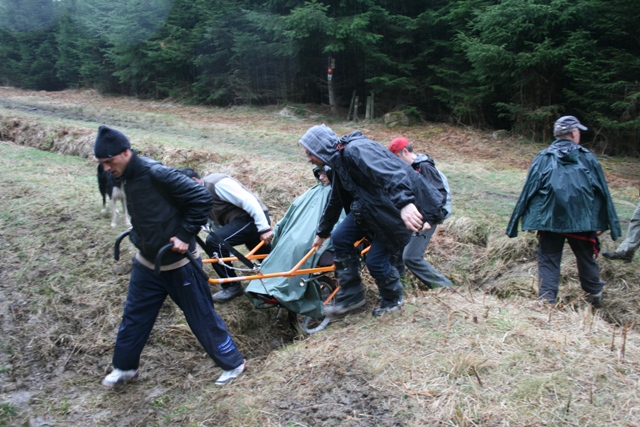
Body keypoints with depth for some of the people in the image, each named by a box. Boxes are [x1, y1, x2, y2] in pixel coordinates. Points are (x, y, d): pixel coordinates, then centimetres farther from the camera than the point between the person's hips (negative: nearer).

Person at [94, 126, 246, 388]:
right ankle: (125, 368, 40)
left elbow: (203, 199, -24)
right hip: (147, 263, 8)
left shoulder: (157, 174, -26)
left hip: (179, 265, -8)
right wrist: (137, 236, 8)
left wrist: (185, 236, -22)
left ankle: (233, 363, 24)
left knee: (202, 317, 5)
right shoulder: (127, 178, 1)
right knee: (133, 317, 18)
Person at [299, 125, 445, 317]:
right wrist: (322, 232, 32)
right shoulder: (338, 162, 8)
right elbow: (334, 202, 22)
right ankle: (351, 296, 13)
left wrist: (405, 202, -54)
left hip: (404, 207, -9)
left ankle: (393, 299, 24)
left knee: (375, 260, -6)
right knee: (339, 238, 0)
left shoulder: (355, 150, -24)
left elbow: (390, 172, -40)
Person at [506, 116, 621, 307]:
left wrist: (527, 219, 8)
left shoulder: (543, 158, 2)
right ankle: (595, 296, 36)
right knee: (587, 259, 19)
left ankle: (546, 301, 0)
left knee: (548, 261, 5)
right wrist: (606, 222, 14)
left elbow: (528, 191, 1)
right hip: (581, 219, 1)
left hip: (549, 219, -1)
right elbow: (603, 192, 7)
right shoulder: (588, 158, 4)